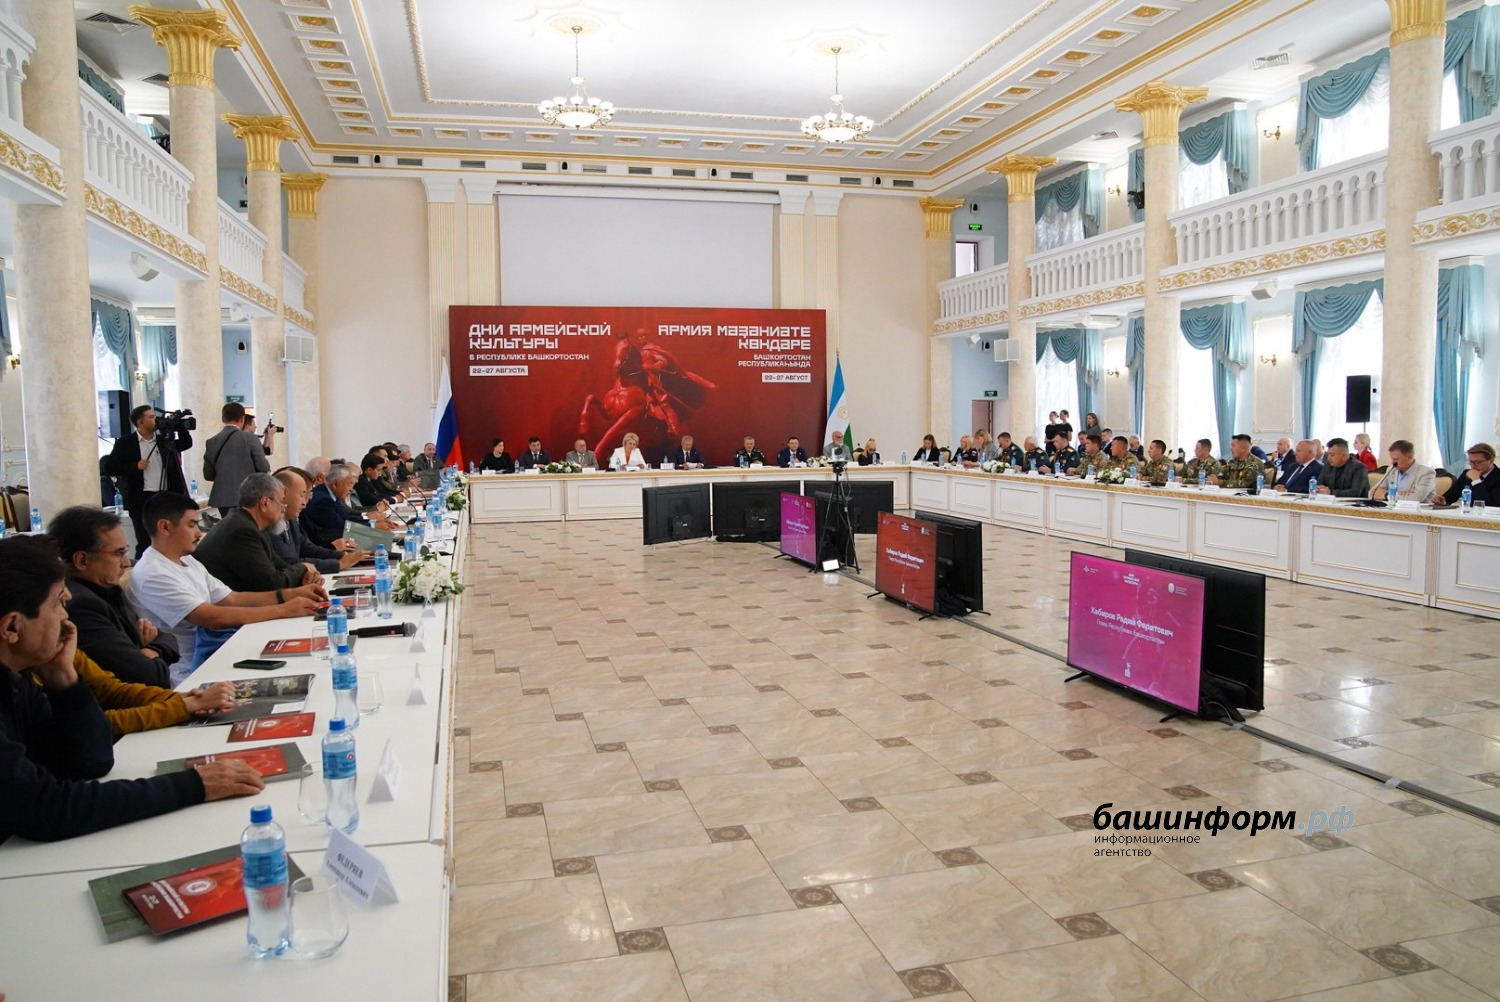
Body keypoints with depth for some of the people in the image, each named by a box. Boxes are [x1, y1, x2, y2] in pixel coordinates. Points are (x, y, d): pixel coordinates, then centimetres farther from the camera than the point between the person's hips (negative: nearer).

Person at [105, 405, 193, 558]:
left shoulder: (163, 440, 11)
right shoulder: (125, 442, -1)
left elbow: (186, 444, 11)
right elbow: (109, 467, -3)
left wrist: (179, 425, -1)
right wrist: (135, 466, -15)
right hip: (142, 500, -4)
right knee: (145, 543, -2)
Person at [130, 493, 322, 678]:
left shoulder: (187, 561, 12)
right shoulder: (152, 575, -17)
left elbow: (233, 599, 10)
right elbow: (213, 618, -24)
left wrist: (291, 594, -2)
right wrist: (283, 610, -23)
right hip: (190, 674, -8)